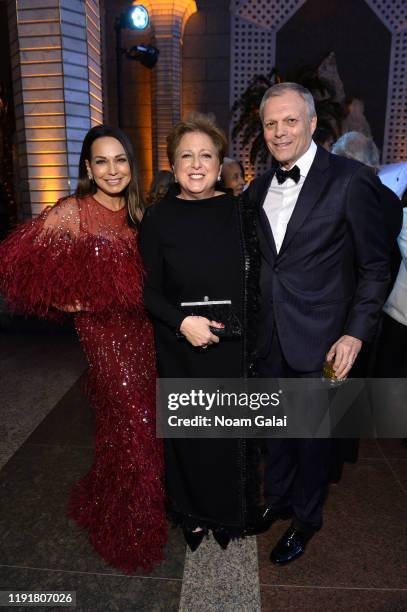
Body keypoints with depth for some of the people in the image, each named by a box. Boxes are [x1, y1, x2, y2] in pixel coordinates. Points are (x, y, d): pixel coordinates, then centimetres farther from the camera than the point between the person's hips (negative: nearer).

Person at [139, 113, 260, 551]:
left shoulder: (238, 212, -2)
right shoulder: (158, 218, -5)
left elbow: (254, 281, 3)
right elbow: (149, 290, -3)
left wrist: (250, 335, -4)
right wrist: (182, 320, -19)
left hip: (233, 349, 1)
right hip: (180, 350, -1)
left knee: (231, 429, 14)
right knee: (187, 430, 12)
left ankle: (228, 512, 41)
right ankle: (192, 514, 39)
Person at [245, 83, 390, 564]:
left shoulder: (351, 180, -11)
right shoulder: (259, 188, 6)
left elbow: (375, 266, -8)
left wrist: (356, 332, -13)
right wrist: (250, 320, 6)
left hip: (319, 340, -4)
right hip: (270, 336, 5)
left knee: (312, 434, 14)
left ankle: (305, 520, 39)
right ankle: (277, 498, 45)